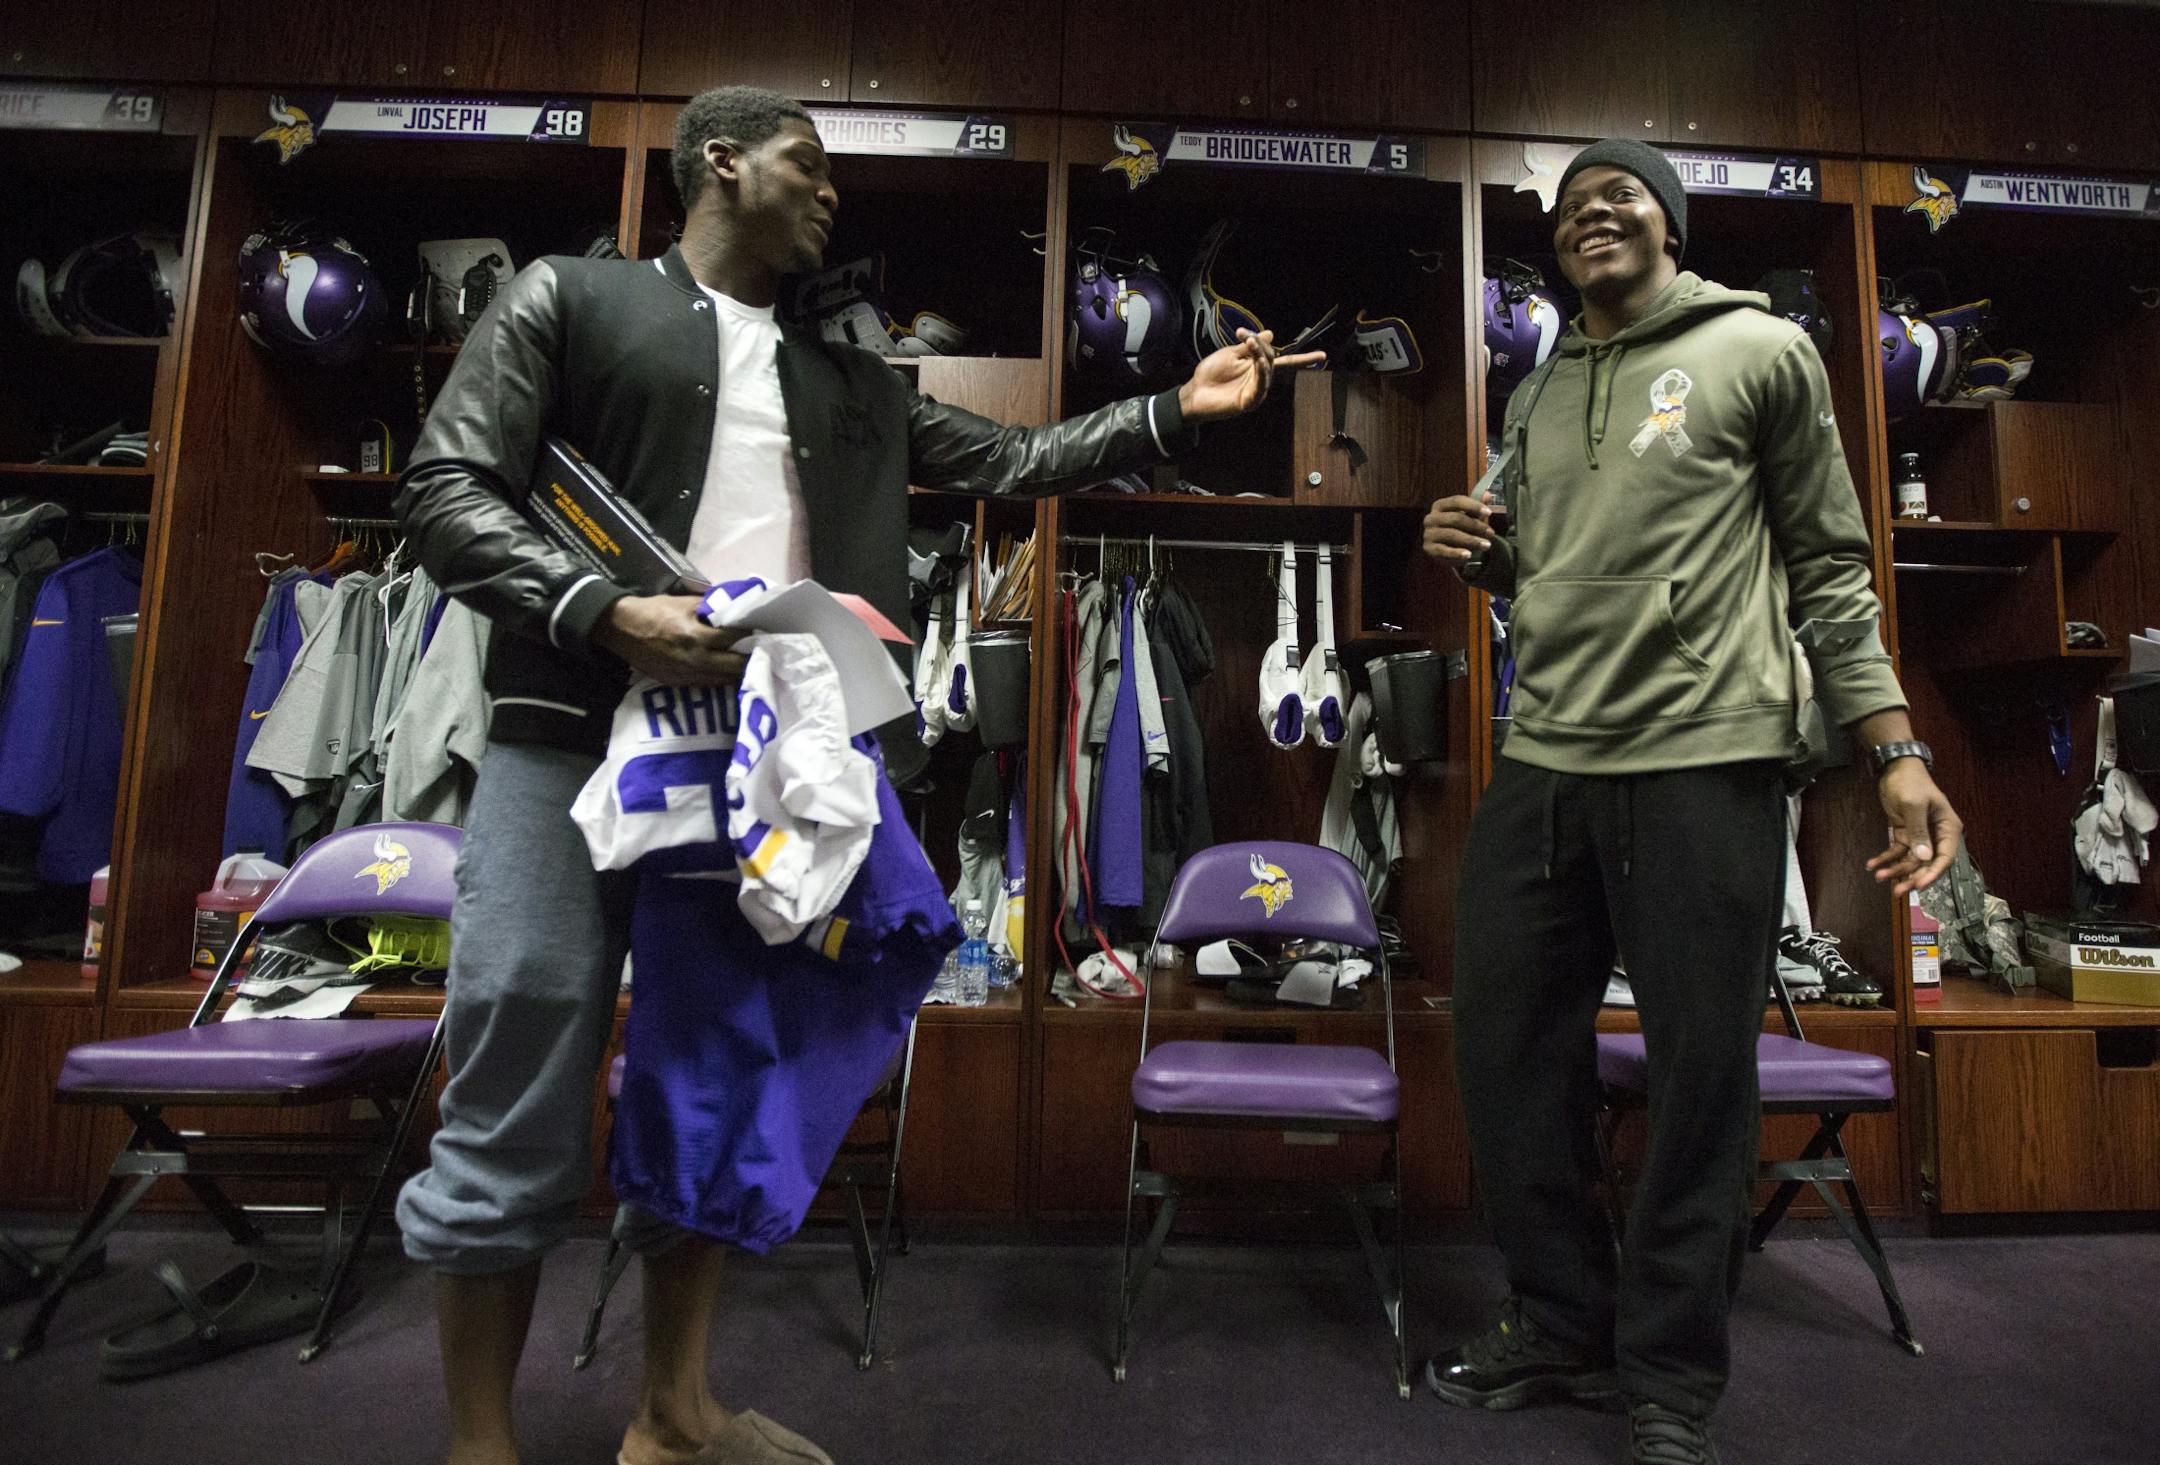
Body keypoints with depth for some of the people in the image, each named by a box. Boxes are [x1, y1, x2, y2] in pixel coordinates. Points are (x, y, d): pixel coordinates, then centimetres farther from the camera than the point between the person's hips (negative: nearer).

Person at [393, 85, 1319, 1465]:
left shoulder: (850, 384, 20)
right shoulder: (567, 298, 8)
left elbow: (1010, 460, 21)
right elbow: (445, 489, -1)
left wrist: (1174, 410, 14)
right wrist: (608, 613, -17)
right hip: (576, 745, -4)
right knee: (520, 1118, -1)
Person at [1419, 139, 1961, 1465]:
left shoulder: (1761, 351, 6)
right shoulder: (1538, 400, 19)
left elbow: (1831, 570, 2)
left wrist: (1897, 752, -6)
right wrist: (1481, 556, 4)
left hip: (1705, 768, -5)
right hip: (1541, 767, 5)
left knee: (1702, 1074, 1)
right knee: (1510, 1052, 7)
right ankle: (1563, 1326, 27)